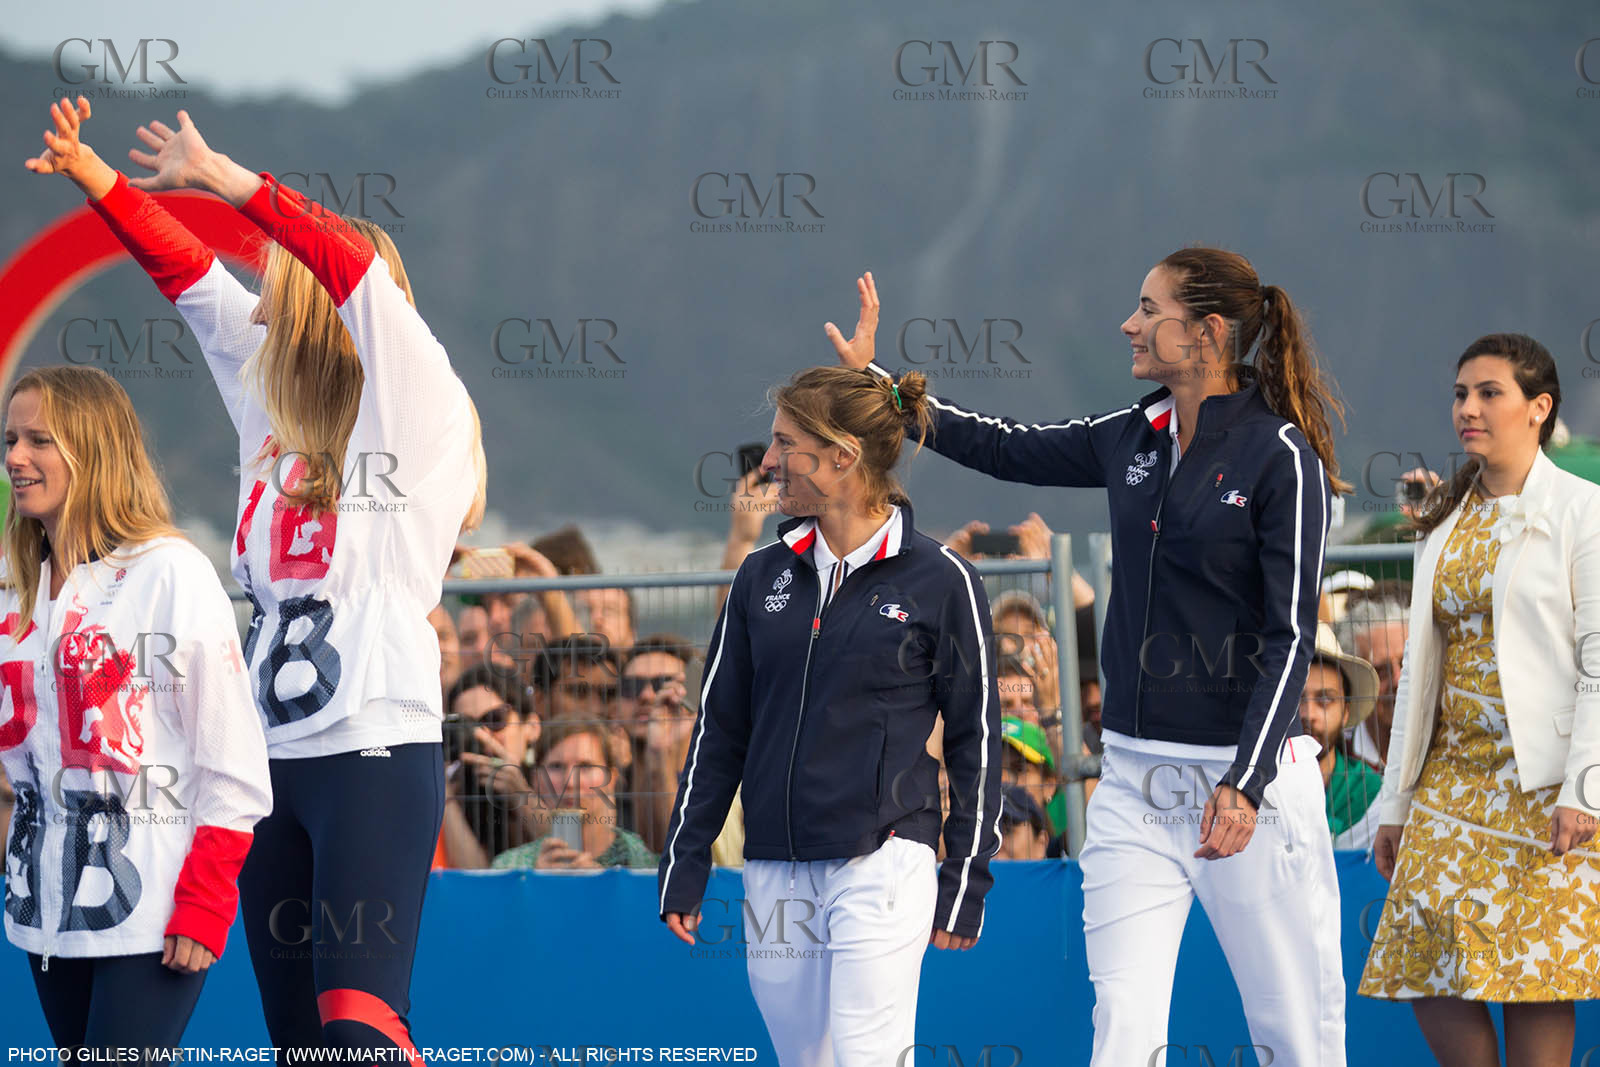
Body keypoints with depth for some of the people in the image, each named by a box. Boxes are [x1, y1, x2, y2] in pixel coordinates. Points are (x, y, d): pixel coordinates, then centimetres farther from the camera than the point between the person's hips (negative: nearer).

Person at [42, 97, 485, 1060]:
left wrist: (224, 178, -18)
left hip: (378, 753, -7)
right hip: (273, 759, 8)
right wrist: (91, 174, 15)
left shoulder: (416, 409, -5)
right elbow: (192, 277, 19)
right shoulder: (276, 402, 14)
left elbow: (361, 276, -19)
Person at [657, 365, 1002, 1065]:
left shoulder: (938, 581, -3)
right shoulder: (762, 576, 10)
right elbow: (720, 727, 14)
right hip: (775, 875, 5)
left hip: (881, 868, -5)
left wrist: (966, 882, -1)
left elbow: (976, 738, 1)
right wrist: (684, 865, 11)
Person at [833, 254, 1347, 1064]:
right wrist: (875, 382, 25)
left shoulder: (1282, 456, -10)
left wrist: (1244, 784, -23)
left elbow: (1290, 638, -14)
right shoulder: (1134, 438, 9)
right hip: (1134, 780, 6)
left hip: (1244, 775, -6)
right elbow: (1007, 450, 26)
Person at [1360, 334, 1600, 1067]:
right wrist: (1395, 801, 14)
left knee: (1537, 975, -7)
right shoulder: (1447, 523, 16)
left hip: (1540, 781, -6)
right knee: (1426, 968, -5)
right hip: (1454, 776, 6)